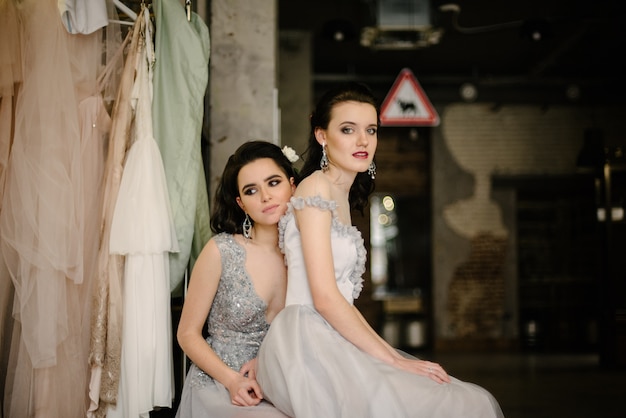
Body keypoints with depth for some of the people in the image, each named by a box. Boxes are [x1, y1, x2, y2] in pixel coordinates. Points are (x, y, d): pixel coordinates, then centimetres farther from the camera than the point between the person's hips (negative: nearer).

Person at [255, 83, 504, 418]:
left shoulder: (343, 198, 20)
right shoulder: (315, 187, -7)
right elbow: (324, 297, -15)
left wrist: (392, 354, 6)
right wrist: (393, 359, -12)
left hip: (334, 345, 9)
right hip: (306, 347, -9)